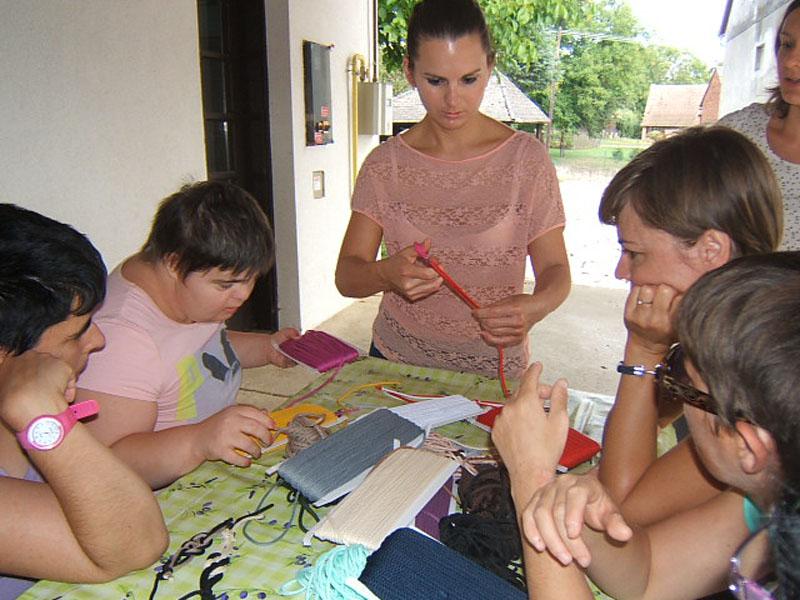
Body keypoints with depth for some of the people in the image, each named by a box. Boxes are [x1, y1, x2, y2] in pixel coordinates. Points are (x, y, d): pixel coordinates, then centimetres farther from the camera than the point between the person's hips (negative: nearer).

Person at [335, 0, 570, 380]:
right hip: (395, 362, 1)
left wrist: (534, 307, -26)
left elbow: (555, 270, -4)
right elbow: (346, 275, -6)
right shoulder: (385, 164, -1)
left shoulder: (526, 158, -4)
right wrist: (386, 274, -29)